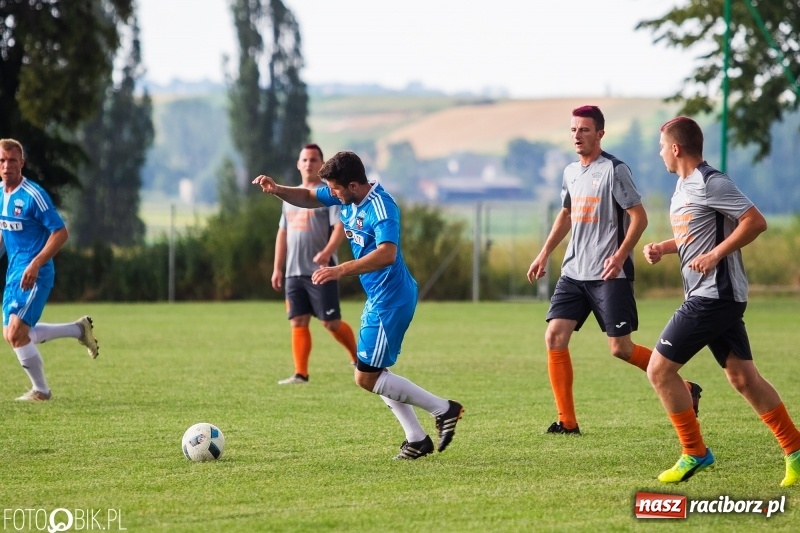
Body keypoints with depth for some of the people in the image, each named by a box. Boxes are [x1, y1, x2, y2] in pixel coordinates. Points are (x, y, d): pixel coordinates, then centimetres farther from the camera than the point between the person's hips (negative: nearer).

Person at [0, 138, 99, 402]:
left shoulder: (33, 196, -17)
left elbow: (61, 232, -16)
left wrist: (35, 264, -24)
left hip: (34, 274, -8)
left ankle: (40, 390, 8)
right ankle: (79, 329, 27)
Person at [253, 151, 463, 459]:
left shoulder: (380, 208, -24)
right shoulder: (347, 197, 3)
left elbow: (387, 254, -39)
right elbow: (309, 198, 18)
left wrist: (341, 271, -44)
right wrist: (276, 190, -1)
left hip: (390, 300, -10)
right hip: (378, 297, 10)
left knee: (366, 378, -7)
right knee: (373, 374, 15)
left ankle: (443, 409, -1)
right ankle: (417, 439, 19)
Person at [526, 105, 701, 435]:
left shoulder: (614, 170, -10)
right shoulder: (571, 172, 12)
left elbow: (639, 217, -12)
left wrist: (620, 256, -22)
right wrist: (544, 254, 23)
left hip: (609, 275, -7)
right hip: (574, 272, 7)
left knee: (620, 349, -8)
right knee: (555, 336, -5)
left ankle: (684, 390, 12)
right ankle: (567, 421, 0)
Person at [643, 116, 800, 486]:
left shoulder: (710, 184, -15)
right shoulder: (684, 185, 16)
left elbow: (756, 222, -20)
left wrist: (715, 255, -22)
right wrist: (662, 248, 11)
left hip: (714, 296, -10)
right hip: (715, 296, 10)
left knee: (659, 369, -7)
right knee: (743, 377, 8)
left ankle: (694, 453, 0)